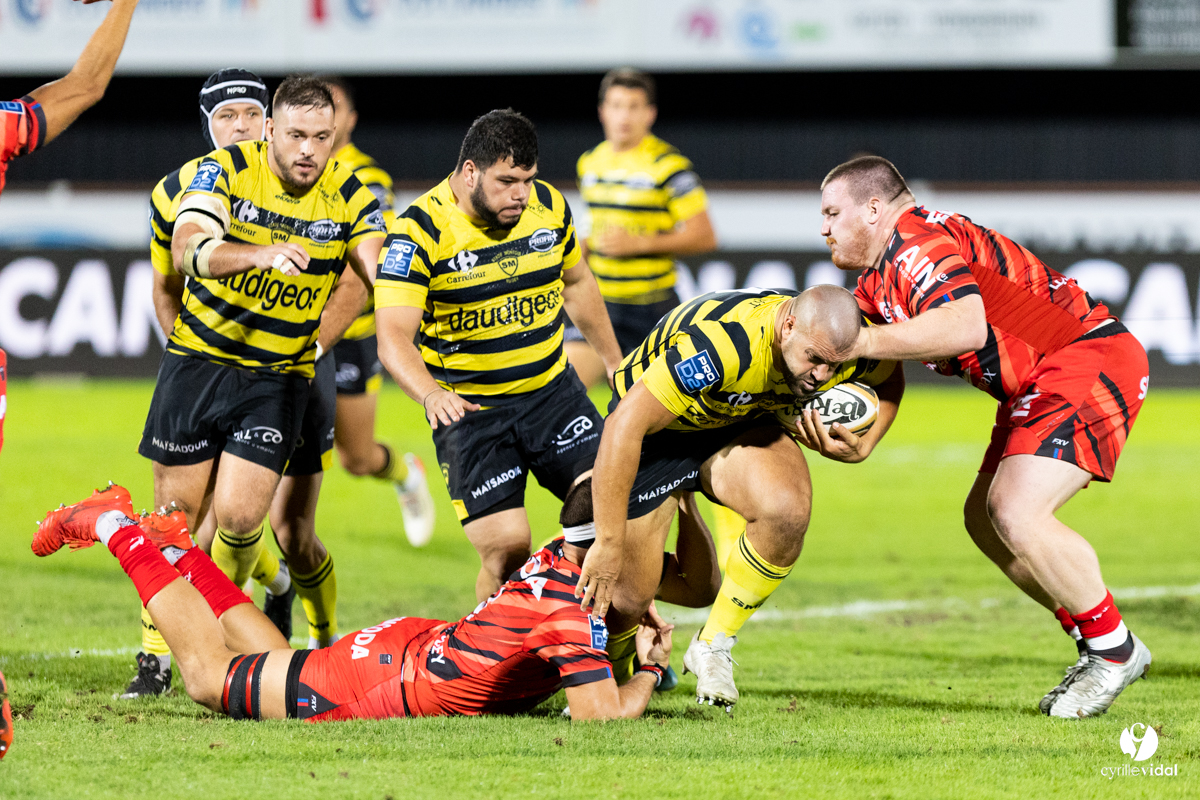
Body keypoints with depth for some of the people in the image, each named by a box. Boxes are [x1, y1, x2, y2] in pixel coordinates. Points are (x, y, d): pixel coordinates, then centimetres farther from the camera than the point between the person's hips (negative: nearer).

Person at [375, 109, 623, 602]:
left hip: (552, 391, 4)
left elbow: (576, 284, 19)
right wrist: (430, 394, -45)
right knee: (506, 549, -13)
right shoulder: (419, 231, -18)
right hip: (469, 410, -4)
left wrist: (615, 363, 24)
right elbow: (393, 336, -26)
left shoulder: (549, 206, -1)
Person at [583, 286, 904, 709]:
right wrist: (608, 544, -38)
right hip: (655, 427, -4)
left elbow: (888, 379, 5)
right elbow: (624, 425, -40)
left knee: (788, 510, -28)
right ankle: (606, 672, 30)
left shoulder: (844, 343, -22)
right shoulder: (722, 342, -42)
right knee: (628, 598, -7)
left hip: (740, 422, 4)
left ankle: (713, 645, -7)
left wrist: (860, 448, -14)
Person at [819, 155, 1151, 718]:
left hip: (1090, 357, -11)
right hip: (1040, 387, 11)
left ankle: (1114, 650, -5)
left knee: (1018, 516, -21)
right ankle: (1096, 649, 19)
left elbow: (965, 328, -34)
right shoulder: (877, 280, 17)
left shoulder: (920, 244, -17)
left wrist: (862, 341, -27)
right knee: (984, 518, 12)